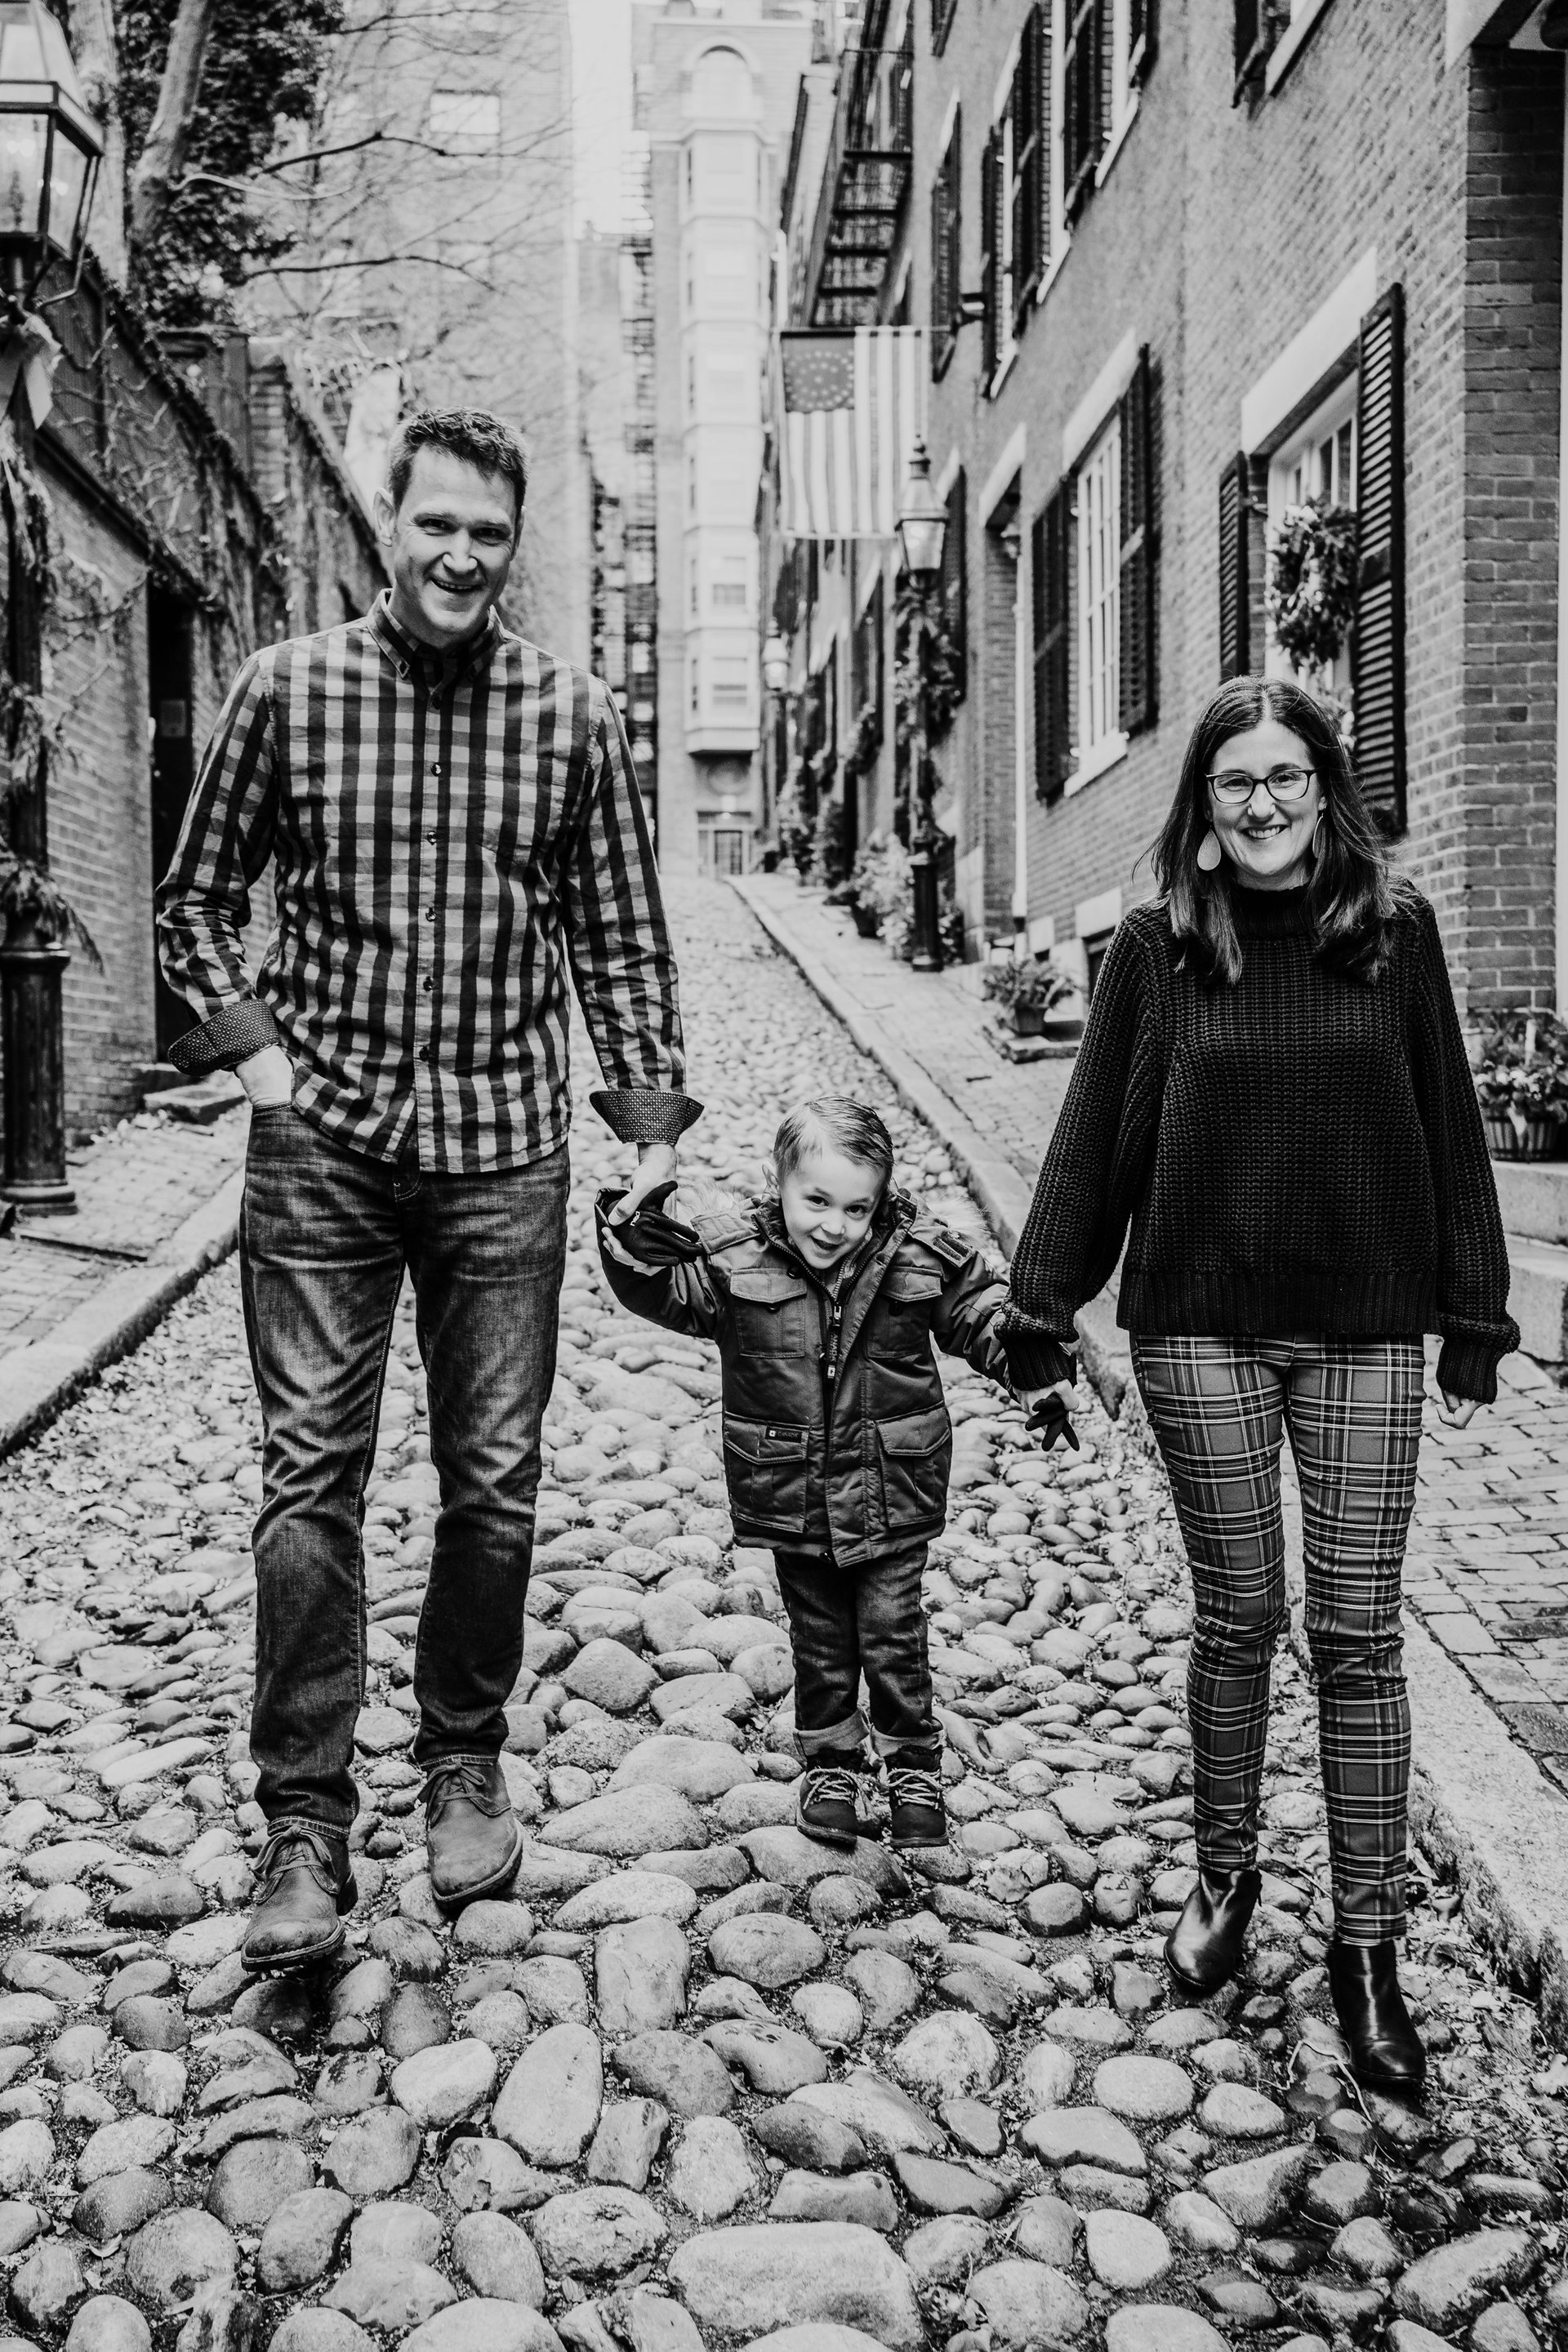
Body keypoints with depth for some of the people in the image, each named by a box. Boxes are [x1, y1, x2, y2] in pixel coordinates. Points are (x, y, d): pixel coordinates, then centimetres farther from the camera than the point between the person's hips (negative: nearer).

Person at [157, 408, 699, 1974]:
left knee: (494, 1482, 6)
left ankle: (463, 1769, 26)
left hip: (503, 1148, 1)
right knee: (310, 1478, -2)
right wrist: (254, 1049, -2)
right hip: (322, 1142, -1)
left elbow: (621, 938, 8)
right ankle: (304, 1829, 8)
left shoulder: (571, 715, 4)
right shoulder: (286, 689, 2)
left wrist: (654, 1128, 4)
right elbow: (195, 902, 10)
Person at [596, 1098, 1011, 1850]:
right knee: (820, 1640, 15)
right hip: (792, 1497, 1)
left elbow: (979, 1309, 2)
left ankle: (914, 1765, 28)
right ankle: (829, 1765, 34)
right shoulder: (733, 1257, -11)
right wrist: (635, 1225, -32)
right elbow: (658, 1286, -15)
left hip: (892, 1496, 0)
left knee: (892, 1634, 8)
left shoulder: (920, 1256, -9)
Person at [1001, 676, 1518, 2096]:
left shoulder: (1395, 930, 1)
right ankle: (1225, 1875, 31)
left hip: (1365, 1331, 0)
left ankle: (1368, 1941, 17)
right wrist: (1042, 1302, -1)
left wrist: (1474, 1317, 4)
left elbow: (1447, 1127, 4)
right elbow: (1097, 1130, 1)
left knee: (1359, 1634, 5)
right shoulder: (1160, 946, 0)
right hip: (1201, 1326, 0)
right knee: (1238, 1619, 10)